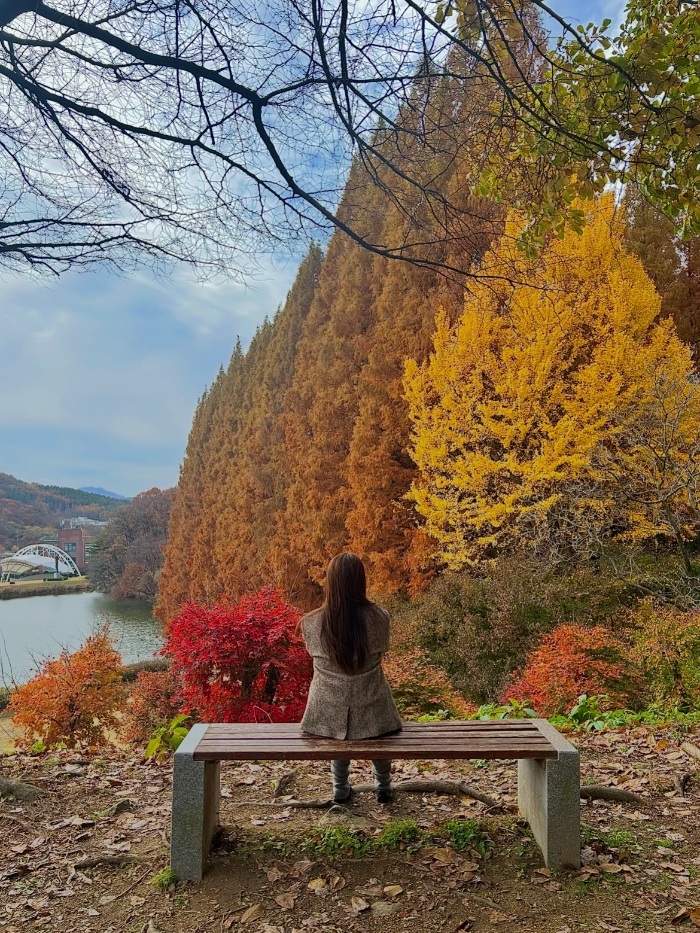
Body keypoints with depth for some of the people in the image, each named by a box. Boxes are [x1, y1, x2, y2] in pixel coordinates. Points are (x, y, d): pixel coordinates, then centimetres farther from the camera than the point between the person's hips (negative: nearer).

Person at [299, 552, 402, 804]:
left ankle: (340, 790, 50)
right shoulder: (378, 617, -20)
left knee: (339, 740, 36)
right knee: (379, 741, 35)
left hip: (330, 712, 1)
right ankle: (383, 788, 50)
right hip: (371, 711, 0)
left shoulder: (311, 623, -19)